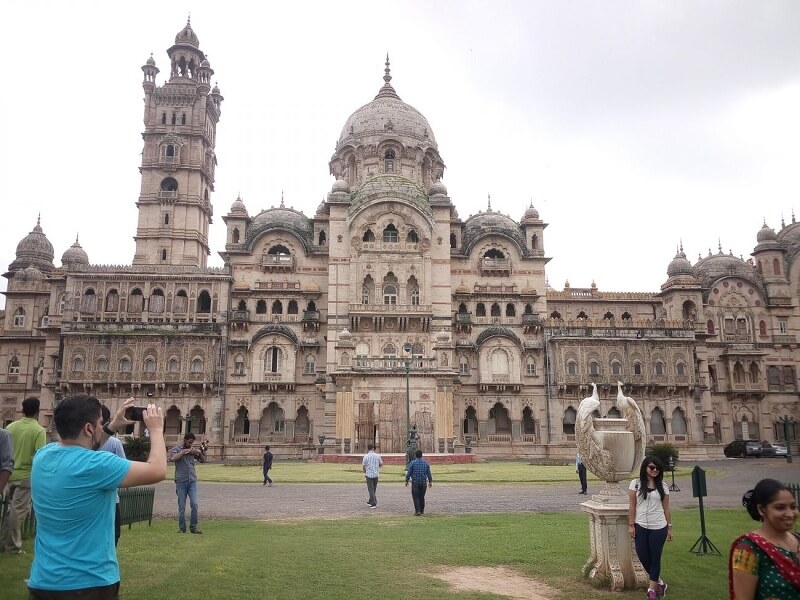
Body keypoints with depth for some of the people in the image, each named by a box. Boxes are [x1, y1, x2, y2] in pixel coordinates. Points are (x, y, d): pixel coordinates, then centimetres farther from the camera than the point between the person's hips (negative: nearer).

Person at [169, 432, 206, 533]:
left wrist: (200, 453, -1)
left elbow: (203, 460, 18)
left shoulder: (192, 450, 12)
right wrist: (184, 451, -16)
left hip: (192, 481, 3)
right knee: (182, 507, 2)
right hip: (181, 481, -2)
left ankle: (193, 527, 3)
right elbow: (172, 458, -19)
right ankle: (182, 528, 12)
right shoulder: (176, 449, 2)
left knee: (194, 504, -7)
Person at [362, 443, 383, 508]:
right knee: (373, 489, 17)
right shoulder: (377, 455, 0)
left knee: (371, 489, 0)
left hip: (369, 474, -3)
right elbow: (381, 464, 7)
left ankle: (373, 503, -6)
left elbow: (363, 466, -7)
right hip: (376, 474, 3)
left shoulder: (366, 456, -9)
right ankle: (371, 501, 30)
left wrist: (365, 472, 12)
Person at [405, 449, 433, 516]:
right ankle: (422, 510, 21)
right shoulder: (426, 463, 3)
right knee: (422, 497, 15)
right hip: (423, 482, 3)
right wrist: (430, 482, 17)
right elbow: (429, 474, 7)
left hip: (415, 482, -3)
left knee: (415, 497, -1)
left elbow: (409, 473, -5)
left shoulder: (412, 463, -6)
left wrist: (406, 481, 4)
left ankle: (417, 511, -12)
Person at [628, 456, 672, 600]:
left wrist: (669, 527, 6)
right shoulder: (635, 483, -2)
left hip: (658, 528, 0)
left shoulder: (663, 486, 3)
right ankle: (659, 583, 27)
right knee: (643, 557, 3)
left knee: (655, 558, 4)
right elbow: (632, 506, -1)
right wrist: (631, 525, -4)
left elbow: (666, 508, 7)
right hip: (641, 527, 0)